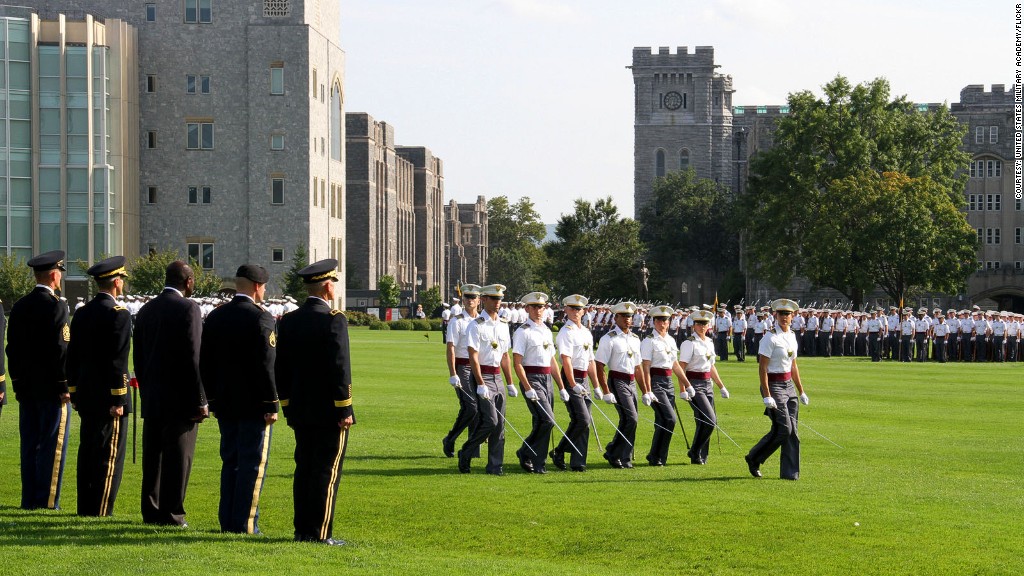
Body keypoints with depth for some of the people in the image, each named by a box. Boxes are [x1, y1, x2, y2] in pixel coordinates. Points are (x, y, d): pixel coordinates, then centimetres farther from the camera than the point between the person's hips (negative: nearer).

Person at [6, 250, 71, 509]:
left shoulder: (20, 306, 9)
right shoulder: (56, 306, -14)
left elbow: (12, 347, 12)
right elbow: (61, 350, -17)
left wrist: (17, 382, 17)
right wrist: (65, 386, -12)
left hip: (26, 388, 7)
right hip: (51, 388, -7)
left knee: (29, 444, 10)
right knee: (52, 444, -3)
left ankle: (29, 498, 13)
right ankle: (47, 500, -3)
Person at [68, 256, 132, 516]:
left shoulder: (81, 314, 10)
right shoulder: (118, 314, -14)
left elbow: (72, 357, 13)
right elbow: (118, 361, -18)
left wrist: (74, 394, 19)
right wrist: (118, 400, -15)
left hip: (86, 397, 8)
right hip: (108, 397, -8)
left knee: (87, 453, 13)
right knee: (109, 456, -3)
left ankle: (85, 509, 18)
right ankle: (101, 512, -4)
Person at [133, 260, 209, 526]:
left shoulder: (146, 310, 9)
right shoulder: (187, 308, -12)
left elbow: (138, 357, 13)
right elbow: (193, 357, -15)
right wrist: (200, 400, -12)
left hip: (152, 398, 6)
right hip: (180, 399, -6)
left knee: (152, 455, 11)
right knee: (178, 456, -2)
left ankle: (151, 510, 15)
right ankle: (172, 512, -1)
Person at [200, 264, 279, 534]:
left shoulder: (215, 316, 7)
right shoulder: (261, 318, -13)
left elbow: (205, 362, 10)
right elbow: (266, 365, -17)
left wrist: (213, 398, 16)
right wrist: (271, 404, -12)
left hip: (225, 403, 6)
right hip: (254, 405, -6)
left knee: (230, 461, 14)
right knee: (253, 464, -1)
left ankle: (227, 521, 15)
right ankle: (245, 524, -2)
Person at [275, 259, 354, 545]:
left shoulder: (288, 321, 7)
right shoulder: (333, 320, -13)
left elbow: (281, 368, 11)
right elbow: (340, 368, -17)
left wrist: (287, 406, 18)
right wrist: (345, 409, -12)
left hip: (300, 411, 6)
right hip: (329, 412, -6)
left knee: (304, 468, 11)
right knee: (327, 471, -3)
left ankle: (302, 530, 13)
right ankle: (320, 532, -4)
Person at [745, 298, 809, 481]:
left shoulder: (792, 337, 12)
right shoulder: (770, 338, -11)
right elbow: (762, 368, -14)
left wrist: (801, 391, 20)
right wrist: (766, 396, -20)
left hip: (789, 386, 7)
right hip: (774, 386, -7)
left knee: (792, 430, 3)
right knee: (784, 428, -12)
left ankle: (790, 473, 7)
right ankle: (754, 458, 5)